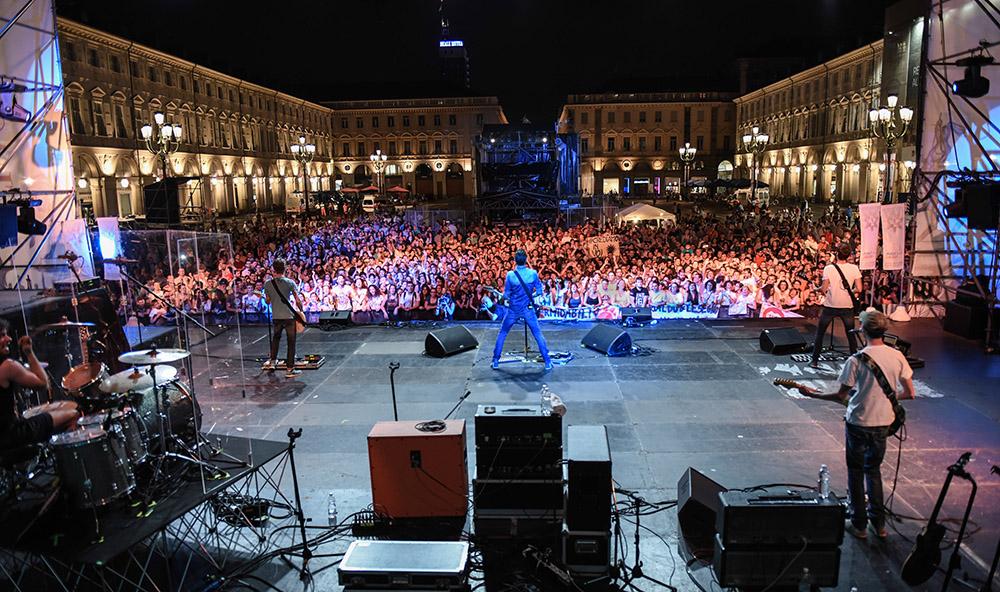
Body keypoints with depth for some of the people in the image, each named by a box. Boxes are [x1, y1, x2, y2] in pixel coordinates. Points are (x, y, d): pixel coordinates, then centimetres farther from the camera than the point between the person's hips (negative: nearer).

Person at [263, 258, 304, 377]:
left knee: (276, 337, 27)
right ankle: (289, 369, 4)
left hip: (276, 317, 3)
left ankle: (272, 362, 28)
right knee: (291, 342, 4)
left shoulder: (268, 284, 0)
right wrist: (300, 311, 7)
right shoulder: (290, 283, -9)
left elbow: (267, 301, 9)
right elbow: (298, 300, -9)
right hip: (289, 316, -3)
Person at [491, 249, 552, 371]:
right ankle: (547, 362, 8)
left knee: (502, 334, 15)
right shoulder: (533, 273, -10)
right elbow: (539, 290, -1)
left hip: (513, 310, 0)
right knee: (538, 334, 8)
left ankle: (495, 361, 16)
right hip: (528, 309, 0)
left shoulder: (510, 275, -13)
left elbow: (506, 295, -6)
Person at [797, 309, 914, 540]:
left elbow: (841, 396, -13)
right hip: (884, 423, 4)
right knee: (874, 469, 22)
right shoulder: (897, 356, -6)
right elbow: (909, 393, 0)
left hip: (859, 423, -4)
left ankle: (859, 525, 19)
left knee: (856, 472, 12)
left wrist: (812, 393, -1)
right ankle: (878, 523, 26)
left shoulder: (856, 360, -19)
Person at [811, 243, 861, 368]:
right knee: (851, 334, 17)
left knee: (820, 333, 11)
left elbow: (824, 289, -12)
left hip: (830, 306, -2)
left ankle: (815, 361, 12)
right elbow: (858, 289, -7)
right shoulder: (854, 268, -4)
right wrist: (849, 291, 13)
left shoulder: (828, 268, -10)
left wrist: (818, 289, 9)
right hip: (847, 306, 2)